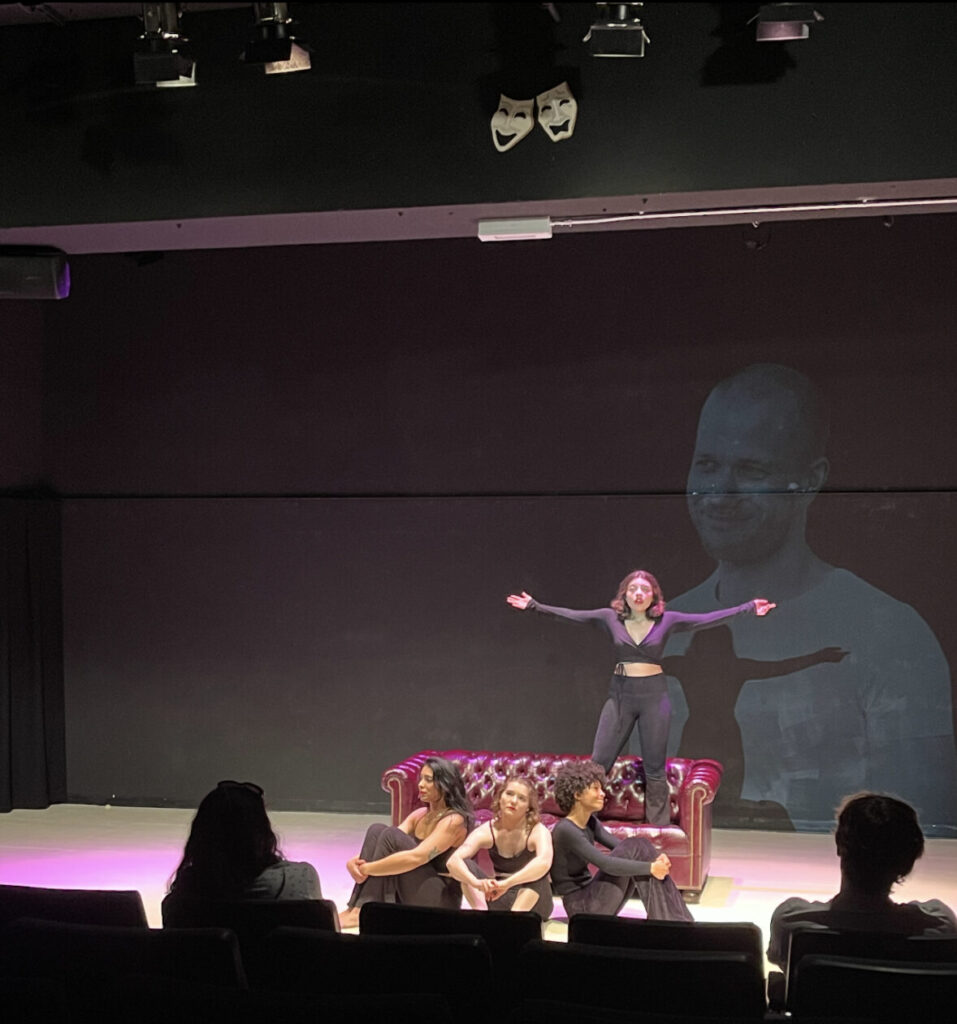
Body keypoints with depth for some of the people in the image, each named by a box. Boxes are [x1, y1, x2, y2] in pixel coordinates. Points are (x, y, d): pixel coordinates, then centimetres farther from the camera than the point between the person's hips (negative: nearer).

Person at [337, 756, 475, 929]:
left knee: (391, 835, -22)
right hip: (412, 901, 8)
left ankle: (361, 913, -22)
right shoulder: (420, 815, 12)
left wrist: (366, 868, -25)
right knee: (377, 830, -7)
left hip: (441, 902, -8)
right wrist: (355, 861, -19)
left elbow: (416, 857, -27)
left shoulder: (453, 821, -13)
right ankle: (357, 907, -18)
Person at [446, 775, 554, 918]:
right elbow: (453, 861, -24)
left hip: (532, 899, -3)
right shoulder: (487, 831, -7)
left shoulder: (538, 831, -15)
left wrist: (506, 883, -50)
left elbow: (544, 862, -39)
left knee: (537, 871, -32)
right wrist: (477, 883, -46)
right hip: (499, 901, 3)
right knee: (464, 864, -17)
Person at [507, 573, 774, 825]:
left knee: (654, 768, 5)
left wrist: (748, 608, -6)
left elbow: (708, 620, -2)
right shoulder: (610, 618, 2)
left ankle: (659, 827, 13)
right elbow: (569, 615, 2)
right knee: (598, 763, -1)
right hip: (620, 693, 1)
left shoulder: (667, 620, 0)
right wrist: (534, 606, -2)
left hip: (654, 695, -1)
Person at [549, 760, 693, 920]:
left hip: (590, 893, 9)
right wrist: (650, 868, -26)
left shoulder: (590, 822, 8)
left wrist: (654, 859, -16)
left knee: (641, 846, -6)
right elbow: (607, 864, -28)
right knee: (634, 846, -18)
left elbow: (620, 847, 1)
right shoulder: (566, 830, -21)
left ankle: (678, 919, -9)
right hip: (581, 908, -9)